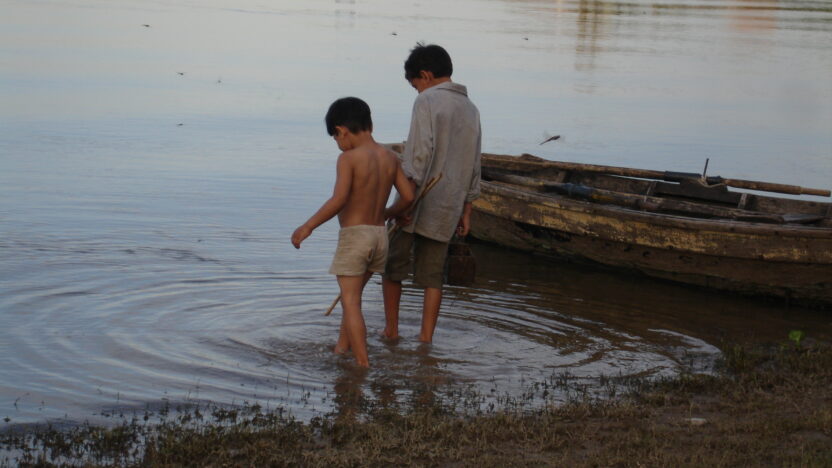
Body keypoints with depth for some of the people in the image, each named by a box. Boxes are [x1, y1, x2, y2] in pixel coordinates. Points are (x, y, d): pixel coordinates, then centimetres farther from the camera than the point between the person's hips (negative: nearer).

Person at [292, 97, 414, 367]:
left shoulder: (348, 159, -13)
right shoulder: (390, 157, 6)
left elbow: (339, 200, -24)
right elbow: (408, 196, 6)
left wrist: (308, 226, -17)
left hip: (354, 235, -7)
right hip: (380, 235, 7)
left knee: (350, 302, -3)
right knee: (353, 295, 23)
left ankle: (363, 363, -10)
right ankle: (341, 350, 31)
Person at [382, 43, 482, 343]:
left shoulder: (428, 101, -7)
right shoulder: (471, 109, 14)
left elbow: (420, 152, -19)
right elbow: (474, 167, 17)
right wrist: (466, 211, 22)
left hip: (418, 202, -6)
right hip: (447, 207, 6)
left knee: (393, 265, 10)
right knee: (432, 275, 9)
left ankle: (391, 330, 16)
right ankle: (426, 338, 7)